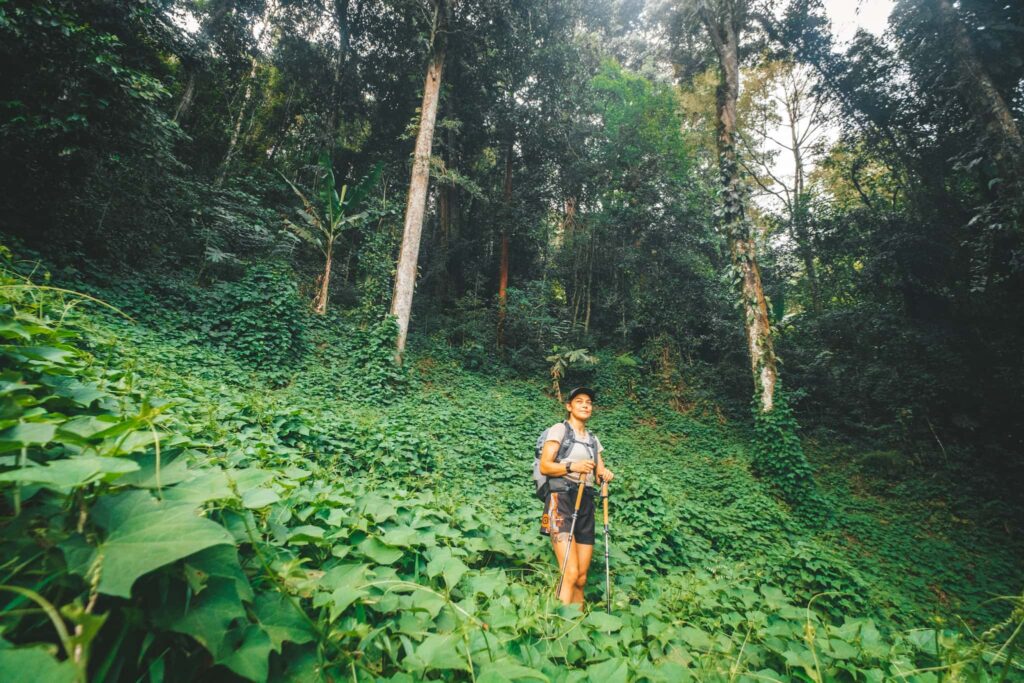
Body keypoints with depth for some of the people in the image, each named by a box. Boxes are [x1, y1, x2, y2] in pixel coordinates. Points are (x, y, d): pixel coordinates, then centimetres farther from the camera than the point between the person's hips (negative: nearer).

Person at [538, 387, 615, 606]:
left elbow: (600, 473, 18)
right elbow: (545, 466, -7)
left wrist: (606, 474, -5)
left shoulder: (593, 439, 21)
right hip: (562, 499, -6)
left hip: (586, 502, 6)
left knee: (582, 577, 5)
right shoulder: (559, 429, 2)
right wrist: (572, 466, -21)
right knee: (571, 573, -17)